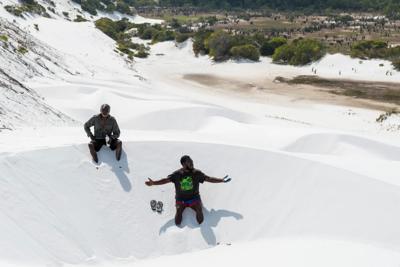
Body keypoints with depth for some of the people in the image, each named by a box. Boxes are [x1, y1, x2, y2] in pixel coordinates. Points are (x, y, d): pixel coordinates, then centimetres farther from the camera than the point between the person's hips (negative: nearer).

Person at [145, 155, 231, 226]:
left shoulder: (197, 173, -4)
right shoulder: (177, 174, -6)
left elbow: (209, 179, 2)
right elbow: (166, 180, -6)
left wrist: (222, 180, -3)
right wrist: (153, 183, -17)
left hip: (194, 198, 1)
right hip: (181, 199, 0)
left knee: (200, 220, -19)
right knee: (177, 223, -16)